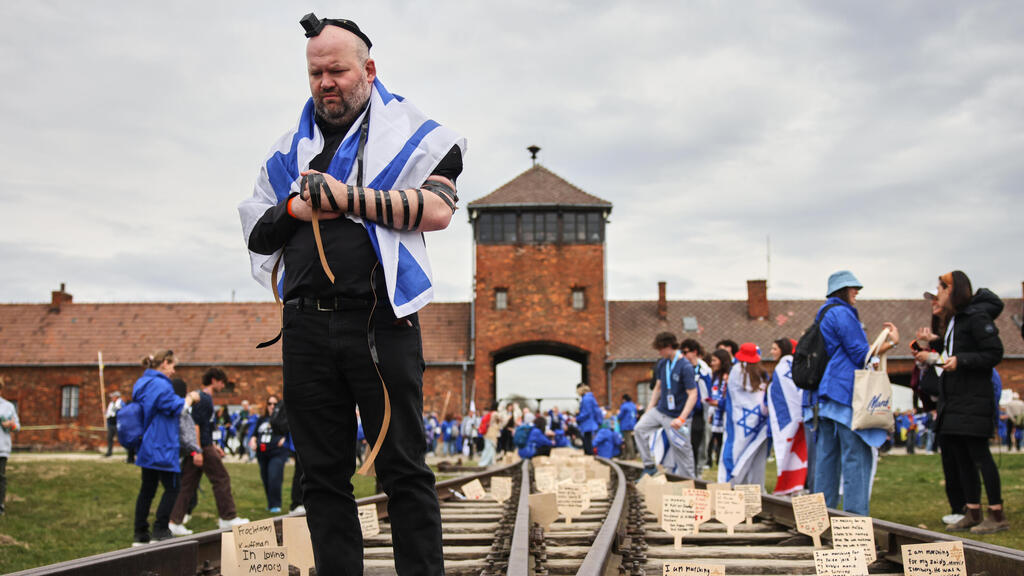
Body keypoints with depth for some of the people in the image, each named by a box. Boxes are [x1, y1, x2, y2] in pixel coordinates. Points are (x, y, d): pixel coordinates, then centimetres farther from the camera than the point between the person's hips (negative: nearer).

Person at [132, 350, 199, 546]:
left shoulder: (141, 383, 14)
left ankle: (140, 534, 12)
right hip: (162, 448, -9)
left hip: (146, 447, 10)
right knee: (171, 488, 0)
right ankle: (160, 530, -2)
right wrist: (190, 398, 2)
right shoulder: (160, 385, -16)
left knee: (147, 489, 11)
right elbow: (176, 408, -15)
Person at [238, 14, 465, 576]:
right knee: (322, 476, 7)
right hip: (306, 326, 5)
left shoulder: (409, 133, 7)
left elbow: (437, 209, -10)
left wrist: (347, 198, -11)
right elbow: (256, 235, 19)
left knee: (404, 471, -2)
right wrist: (295, 210, -2)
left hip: (380, 322, -4)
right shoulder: (290, 148, 21)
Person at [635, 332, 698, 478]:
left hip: (676, 416, -7)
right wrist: (648, 411, 12)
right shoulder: (662, 363, 4)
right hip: (660, 410, 7)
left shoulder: (685, 367, -18)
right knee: (640, 428, 2)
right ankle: (649, 466, 9)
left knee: (682, 450, -1)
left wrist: (681, 418, -28)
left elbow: (693, 394, -21)